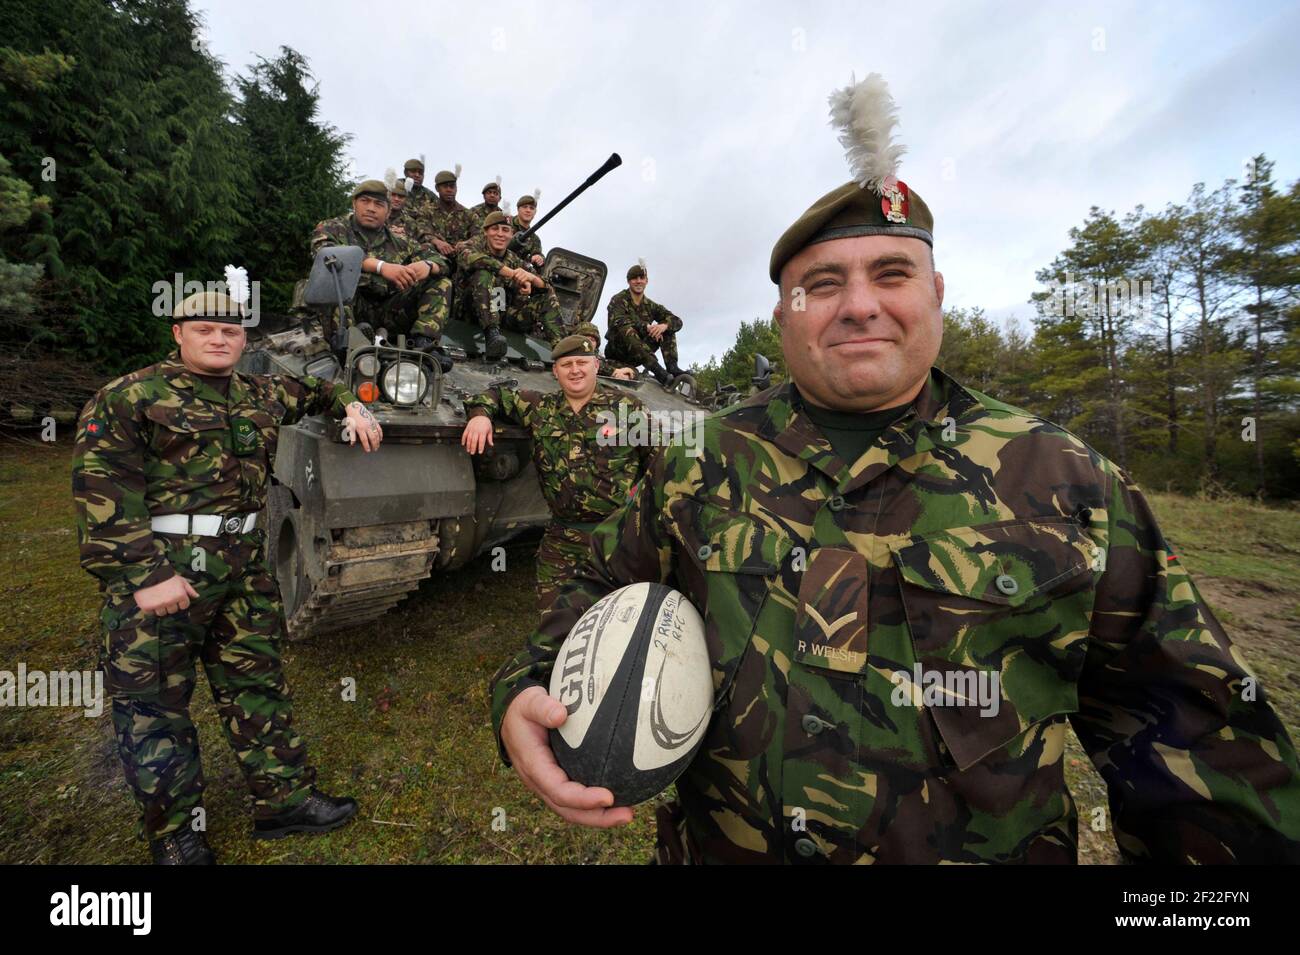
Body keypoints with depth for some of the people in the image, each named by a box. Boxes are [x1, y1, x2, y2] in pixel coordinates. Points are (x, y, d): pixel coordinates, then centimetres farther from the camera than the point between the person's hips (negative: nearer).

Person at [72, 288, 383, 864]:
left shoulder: (261, 394, 13)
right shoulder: (128, 398, -4)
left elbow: (312, 390, 34)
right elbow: (103, 494, -11)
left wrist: (351, 407, 14)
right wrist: (145, 575, -18)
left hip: (245, 568, 5)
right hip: (157, 570, -5)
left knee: (258, 687, 11)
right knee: (152, 706, 6)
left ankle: (283, 799, 23)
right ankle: (174, 835, 24)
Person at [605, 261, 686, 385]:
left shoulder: (651, 306, 9)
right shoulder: (618, 300, -4)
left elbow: (677, 321, -2)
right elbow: (616, 320, -26)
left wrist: (664, 326, -26)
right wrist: (646, 327, -33)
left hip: (638, 354, 5)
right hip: (616, 350, -5)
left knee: (668, 326, -5)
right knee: (625, 328, -35)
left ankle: (672, 367, -23)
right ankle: (655, 368, -46)